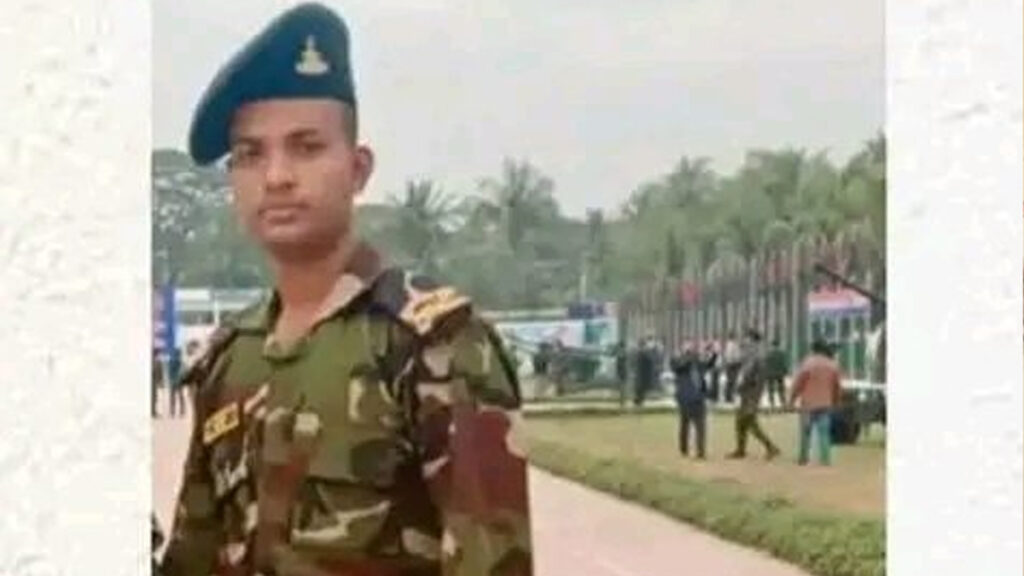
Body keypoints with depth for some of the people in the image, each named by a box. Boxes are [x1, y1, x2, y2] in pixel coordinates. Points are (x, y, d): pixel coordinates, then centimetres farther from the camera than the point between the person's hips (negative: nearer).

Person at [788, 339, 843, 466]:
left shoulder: (808, 363, -8)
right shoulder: (833, 365, 5)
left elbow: (798, 384, -7)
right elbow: (837, 386, 10)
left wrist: (791, 400, 2)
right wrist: (835, 402, 22)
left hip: (809, 404, -3)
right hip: (825, 404, 3)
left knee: (806, 432, 6)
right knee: (824, 432, 3)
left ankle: (803, 458, 9)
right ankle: (825, 458, -4)